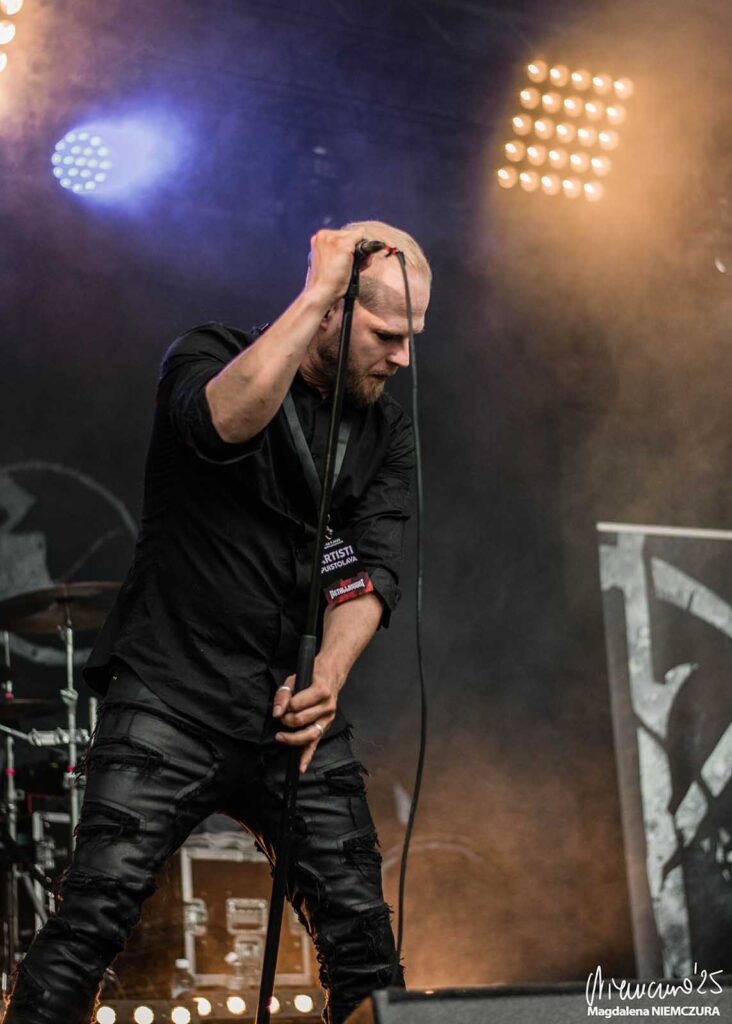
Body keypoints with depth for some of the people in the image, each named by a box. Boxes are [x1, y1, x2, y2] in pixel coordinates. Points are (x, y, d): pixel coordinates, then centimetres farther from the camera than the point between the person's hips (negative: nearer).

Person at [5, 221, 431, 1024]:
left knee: (361, 934, 0)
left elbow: (372, 567, 1)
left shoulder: (386, 432, 11)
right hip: (172, 701, -4)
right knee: (95, 913, -13)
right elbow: (231, 417, -26)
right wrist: (317, 290, -19)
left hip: (295, 714, 4)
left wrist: (326, 679, -15)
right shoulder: (208, 355, -2)